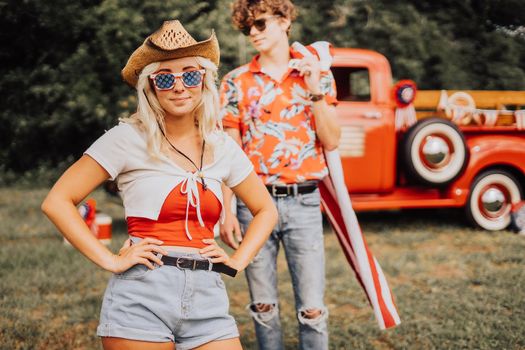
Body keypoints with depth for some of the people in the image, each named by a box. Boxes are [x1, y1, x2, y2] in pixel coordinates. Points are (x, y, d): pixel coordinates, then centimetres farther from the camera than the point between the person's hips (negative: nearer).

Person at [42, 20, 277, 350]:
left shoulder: (222, 146, 8)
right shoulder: (130, 138, -3)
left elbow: (266, 211, 21)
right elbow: (57, 201, -5)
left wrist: (237, 261, 7)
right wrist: (110, 260, -10)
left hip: (208, 299, 4)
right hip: (142, 298, -3)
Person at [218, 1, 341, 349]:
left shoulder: (317, 74, 5)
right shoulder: (236, 82, 4)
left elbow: (331, 142, 1)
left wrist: (315, 93, -11)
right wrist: (226, 212, -3)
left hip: (304, 202, 0)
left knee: (312, 309, -1)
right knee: (263, 306, 9)